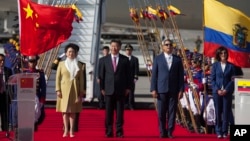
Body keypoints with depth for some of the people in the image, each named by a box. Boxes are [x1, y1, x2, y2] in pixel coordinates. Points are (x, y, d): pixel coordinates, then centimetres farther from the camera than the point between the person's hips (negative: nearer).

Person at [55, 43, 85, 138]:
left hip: (75, 90, 0)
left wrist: (81, 92, 1)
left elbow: (81, 79, 6)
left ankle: (71, 130, 3)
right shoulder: (61, 64, 5)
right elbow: (58, 77, 4)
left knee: (73, 111, 1)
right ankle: (66, 130, 3)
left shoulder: (79, 65, 7)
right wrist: (58, 90, -4)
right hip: (64, 89, 0)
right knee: (64, 110, -1)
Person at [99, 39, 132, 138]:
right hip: (108, 90, 0)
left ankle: (119, 132, 6)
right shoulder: (105, 59, 7)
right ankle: (109, 132, 7)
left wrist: (128, 87, 0)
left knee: (120, 112, 1)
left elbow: (128, 74, 6)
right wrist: (102, 88, 0)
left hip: (120, 90, 0)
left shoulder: (125, 60, 5)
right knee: (108, 112, 2)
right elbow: (102, 74, 6)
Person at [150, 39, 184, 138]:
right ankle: (163, 132, 9)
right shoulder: (158, 59, 6)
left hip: (173, 90, 1)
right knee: (161, 113, 0)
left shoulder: (177, 59, 8)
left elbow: (181, 76, 6)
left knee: (172, 112, 0)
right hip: (161, 90, -1)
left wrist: (181, 90, 0)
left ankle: (170, 132, 6)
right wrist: (153, 89, -4)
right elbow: (154, 75, 4)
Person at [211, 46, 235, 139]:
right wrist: (217, 90, -9)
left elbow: (232, 80, 1)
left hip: (227, 92, 0)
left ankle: (225, 131, 5)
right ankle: (218, 131, 7)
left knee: (226, 112, 0)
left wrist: (226, 90, -11)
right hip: (217, 92, 0)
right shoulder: (215, 65, 6)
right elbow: (212, 79, 3)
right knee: (218, 112, 2)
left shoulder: (231, 66, 5)